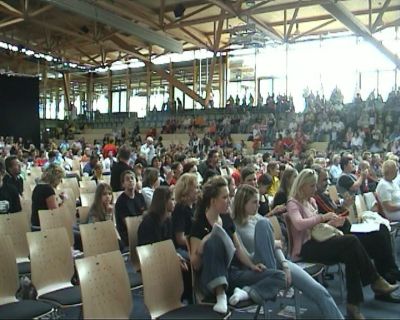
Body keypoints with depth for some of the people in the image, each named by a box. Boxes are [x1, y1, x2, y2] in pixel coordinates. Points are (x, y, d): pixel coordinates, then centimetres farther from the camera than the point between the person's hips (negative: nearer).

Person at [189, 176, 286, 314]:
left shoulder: (227, 219, 9)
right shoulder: (199, 225, -10)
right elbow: (195, 265, -12)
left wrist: (252, 265, -1)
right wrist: (200, 249, -32)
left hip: (232, 273, 6)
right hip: (212, 279, -6)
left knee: (279, 277, -6)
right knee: (214, 239, -33)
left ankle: (246, 292, -27)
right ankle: (220, 293, -31)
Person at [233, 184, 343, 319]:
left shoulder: (257, 218, 16)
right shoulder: (234, 226, -3)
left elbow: (275, 246, 11)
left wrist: (285, 264, -4)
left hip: (277, 262, 6)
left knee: (320, 291, -14)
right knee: (263, 223, -29)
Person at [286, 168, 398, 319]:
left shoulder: (310, 201, 17)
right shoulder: (293, 203, -9)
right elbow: (299, 224, -29)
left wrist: (331, 222, 4)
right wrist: (323, 217, -25)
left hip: (315, 241, 8)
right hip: (305, 247, -8)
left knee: (350, 255, -20)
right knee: (351, 241, -23)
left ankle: (354, 304, -14)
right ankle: (375, 281, -8)